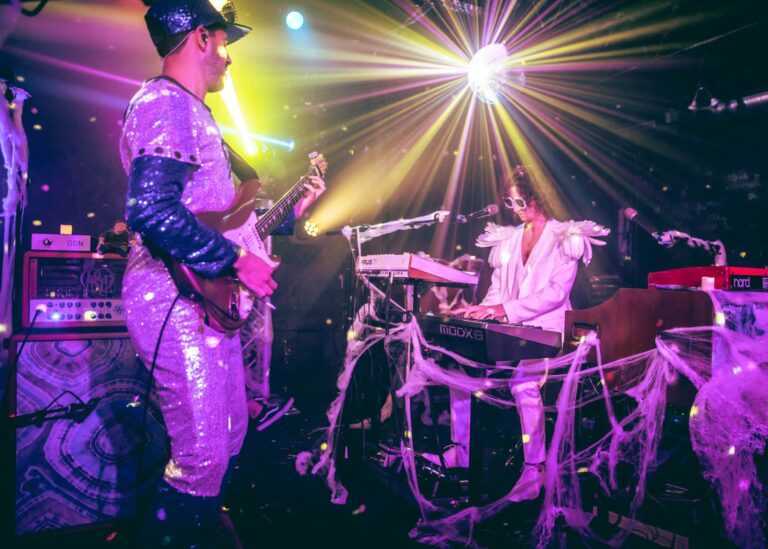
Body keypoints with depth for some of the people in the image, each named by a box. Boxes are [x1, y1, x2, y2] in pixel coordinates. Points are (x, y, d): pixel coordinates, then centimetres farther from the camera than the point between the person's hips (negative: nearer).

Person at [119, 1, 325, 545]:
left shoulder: (195, 113, 21)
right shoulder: (164, 103, -11)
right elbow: (152, 213, -26)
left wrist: (291, 211, 20)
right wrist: (237, 260, -20)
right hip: (175, 302, -11)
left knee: (229, 439, 19)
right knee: (203, 457, -7)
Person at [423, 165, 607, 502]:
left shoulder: (565, 237, -1)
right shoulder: (507, 239, 17)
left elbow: (556, 292, -14)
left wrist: (504, 309, -23)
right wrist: (482, 310, -6)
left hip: (545, 330, -6)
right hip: (510, 331, 6)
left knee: (522, 378, -32)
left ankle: (534, 470, -18)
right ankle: (461, 451, 3)